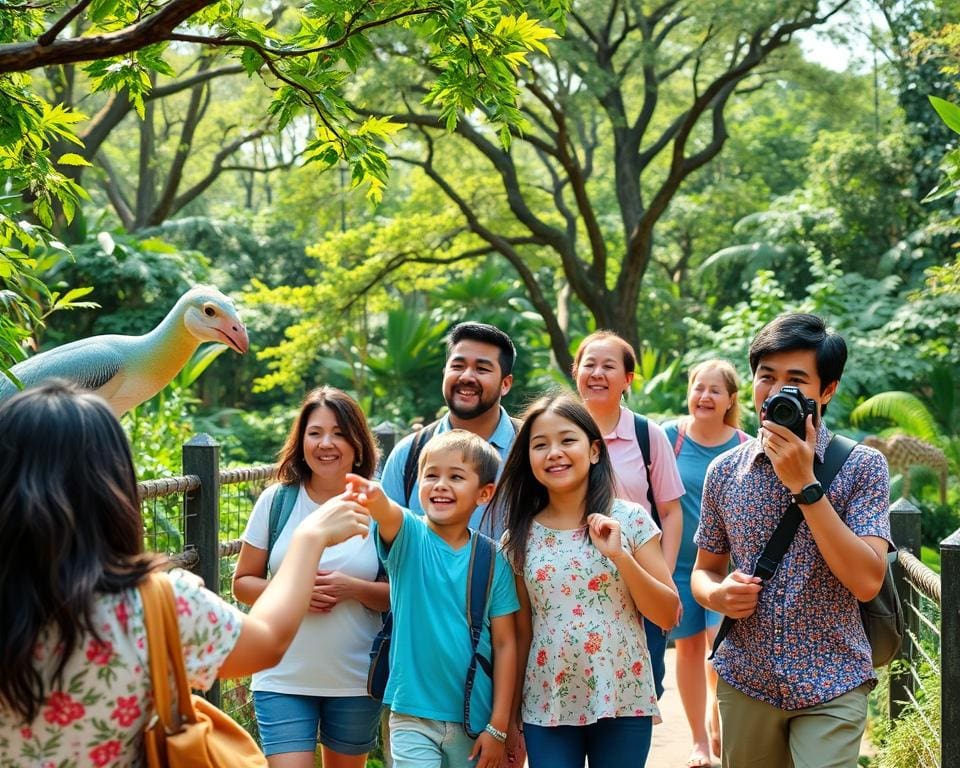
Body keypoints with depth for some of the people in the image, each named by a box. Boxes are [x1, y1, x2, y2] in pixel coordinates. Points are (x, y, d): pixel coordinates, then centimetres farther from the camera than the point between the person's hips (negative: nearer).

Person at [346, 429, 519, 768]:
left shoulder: (493, 559, -2)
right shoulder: (409, 536, -6)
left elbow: (504, 642, 0)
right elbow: (390, 515, -30)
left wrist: (498, 727, -2)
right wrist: (376, 499, -54)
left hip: (474, 720, 2)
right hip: (413, 716, -2)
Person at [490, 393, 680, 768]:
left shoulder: (630, 519, -4)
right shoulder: (520, 538, 1)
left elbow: (668, 615, -4)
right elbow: (521, 632, 6)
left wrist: (619, 556, -16)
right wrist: (510, 717, 7)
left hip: (624, 702, -1)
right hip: (545, 708, 1)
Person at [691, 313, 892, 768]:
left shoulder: (861, 466, -7)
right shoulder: (724, 471, 2)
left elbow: (867, 581, -18)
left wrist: (805, 484, -22)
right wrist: (717, 594, -11)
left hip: (832, 685, -3)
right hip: (744, 681, 3)